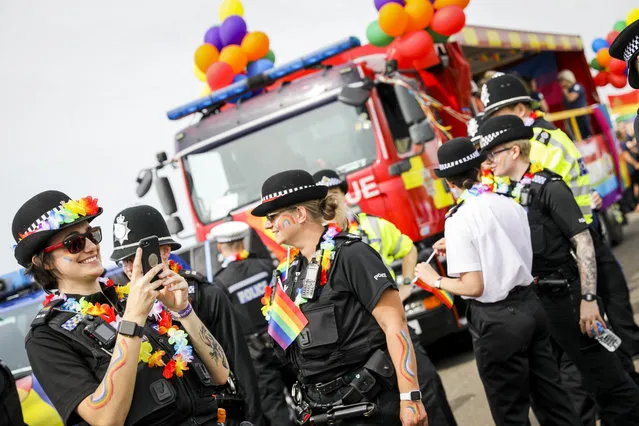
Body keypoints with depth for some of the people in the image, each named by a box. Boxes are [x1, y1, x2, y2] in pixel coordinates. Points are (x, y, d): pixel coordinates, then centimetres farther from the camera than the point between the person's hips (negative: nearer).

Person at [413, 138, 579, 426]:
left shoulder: (458, 221, -17)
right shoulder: (510, 204, 3)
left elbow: (473, 287, -19)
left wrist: (435, 280, -4)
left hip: (497, 321, -7)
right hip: (529, 305, 7)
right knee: (552, 396, 17)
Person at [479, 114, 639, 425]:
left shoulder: (549, 187, -13)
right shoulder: (508, 195, 9)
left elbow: (583, 243, -17)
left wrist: (588, 300, -21)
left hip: (566, 297, -8)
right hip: (535, 301, 8)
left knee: (603, 374, -2)